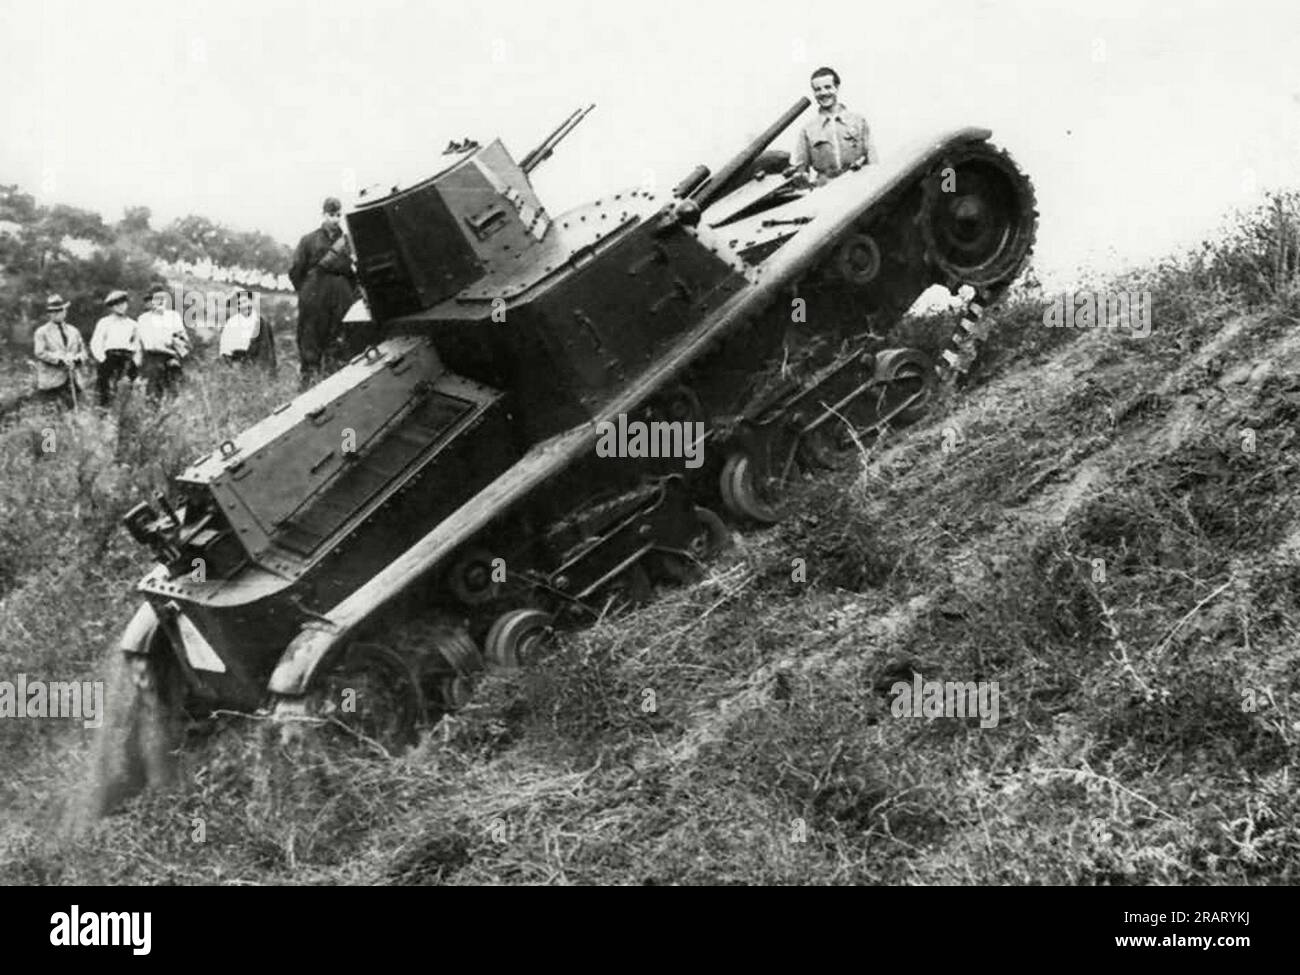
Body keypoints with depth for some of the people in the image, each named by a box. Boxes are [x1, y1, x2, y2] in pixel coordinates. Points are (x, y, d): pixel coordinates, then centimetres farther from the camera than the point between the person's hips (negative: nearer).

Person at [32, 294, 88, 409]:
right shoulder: (42, 332, 6)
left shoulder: (74, 331, 20)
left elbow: (82, 351, 16)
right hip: (51, 382, -4)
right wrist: (60, 359, -17)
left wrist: (76, 359, -8)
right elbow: (40, 352, -7)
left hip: (71, 380, 4)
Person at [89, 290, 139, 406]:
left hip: (128, 358, 2)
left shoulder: (132, 324, 18)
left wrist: (135, 360, 6)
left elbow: (137, 345, 21)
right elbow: (95, 344, 3)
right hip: (109, 356, -2)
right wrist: (103, 360, -8)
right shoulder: (104, 323, 9)